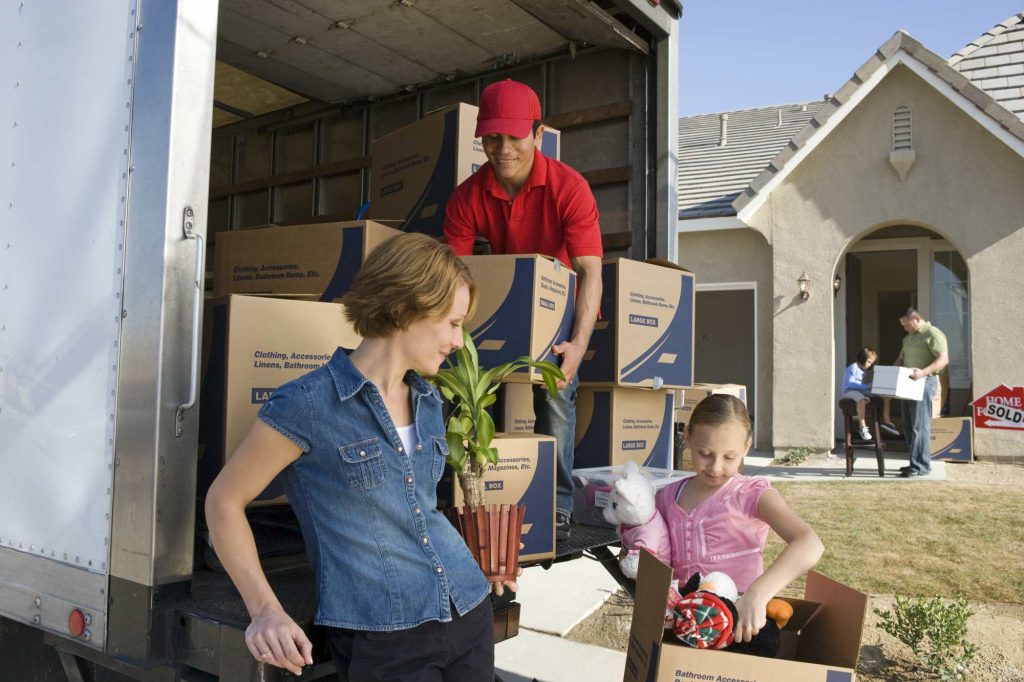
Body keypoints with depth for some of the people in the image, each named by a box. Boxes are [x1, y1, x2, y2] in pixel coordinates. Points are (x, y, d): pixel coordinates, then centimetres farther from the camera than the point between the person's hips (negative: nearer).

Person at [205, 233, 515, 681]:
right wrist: (265, 610, -13)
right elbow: (225, 500, -6)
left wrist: (476, 564, 15)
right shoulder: (309, 403, -13)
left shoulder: (429, 401, 7)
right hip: (381, 636, -6)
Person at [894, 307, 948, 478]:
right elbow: (901, 359, 25)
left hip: (924, 382, -9)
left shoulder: (933, 334, -7)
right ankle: (916, 462, 16)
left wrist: (923, 372, -30)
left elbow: (944, 359, -17)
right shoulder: (908, 338, 21)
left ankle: (921, 466, -7)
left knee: (919, 426, -9)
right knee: (908, 426, 9)